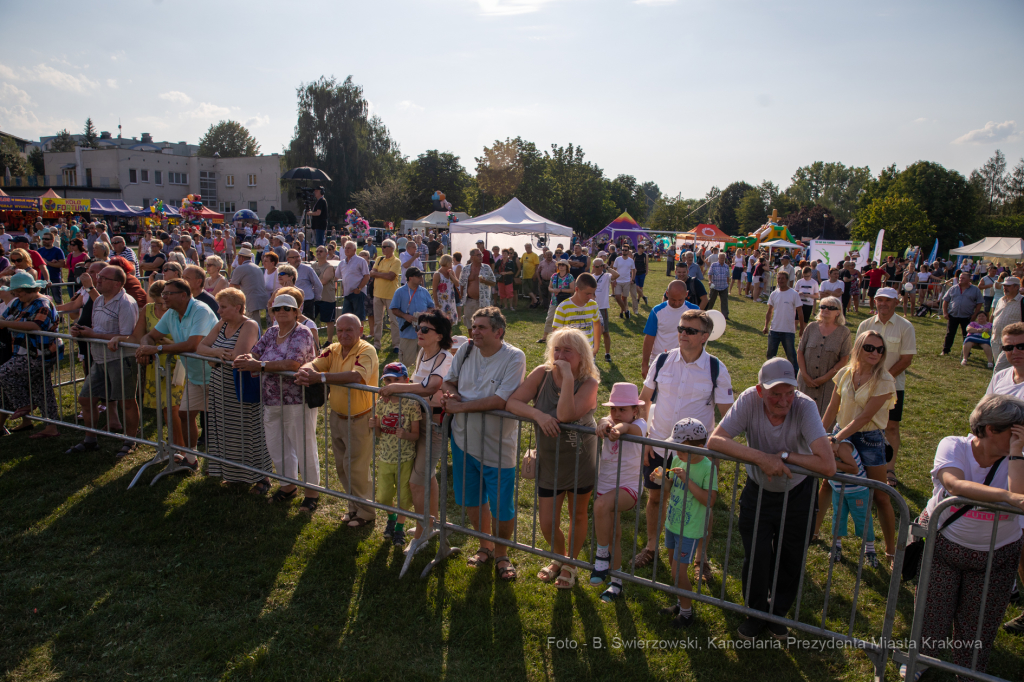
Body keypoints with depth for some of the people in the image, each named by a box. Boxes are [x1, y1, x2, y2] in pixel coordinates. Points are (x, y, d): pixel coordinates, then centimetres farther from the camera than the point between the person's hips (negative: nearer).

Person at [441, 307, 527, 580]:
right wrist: (449, 392, -12)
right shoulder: (466, 350, 0)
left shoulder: (514, 357, -17)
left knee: (502, 508, 7)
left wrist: (460, 406, -22)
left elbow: (500, 400, -26)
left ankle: (501, 554, 34)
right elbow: (448, 380, 12)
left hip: (497, 447, -5)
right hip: (464, 441, 5)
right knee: (471, 500, 20)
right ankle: (485, 547, 44)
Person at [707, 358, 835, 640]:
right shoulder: (749, 400, -27)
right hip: (758, 491, 0)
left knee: (790, 561, 13)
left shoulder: (805, 407, -30)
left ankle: (778, 612, 41)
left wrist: (785, 455, -30)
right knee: (756, 557, 1)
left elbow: (828, 466, -37)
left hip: (797, 494, 0)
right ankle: (756, 613, 30)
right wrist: (762, 457, -39)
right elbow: (714, 441, -32)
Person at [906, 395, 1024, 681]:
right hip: (942, 543, -1)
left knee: (977, 624, 14)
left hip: (994, 557, 2)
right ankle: (921, 658, 39)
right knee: (931, 611, 10)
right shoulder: (953, 446, -14)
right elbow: (955, 485, -32)